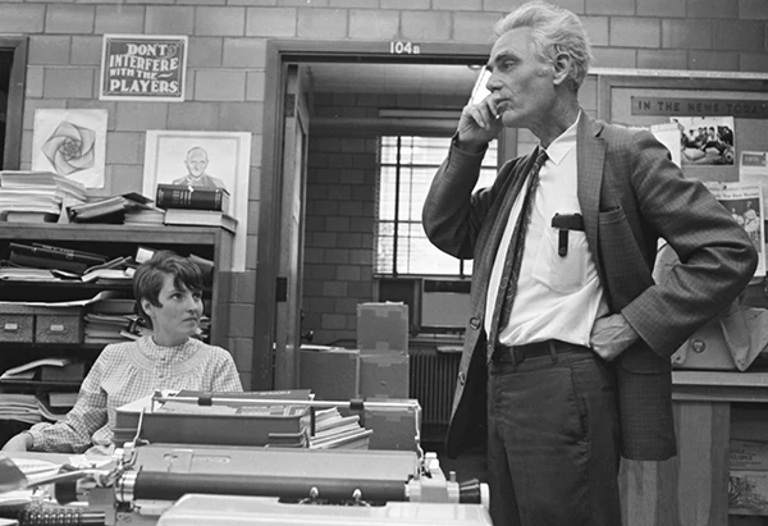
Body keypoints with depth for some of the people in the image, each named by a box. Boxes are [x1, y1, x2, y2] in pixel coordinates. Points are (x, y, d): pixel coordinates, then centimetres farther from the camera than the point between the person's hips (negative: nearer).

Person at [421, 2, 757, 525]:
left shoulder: (624, 152, -6)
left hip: (564, 386, -7)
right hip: (498, 382, 8)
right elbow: (447, 233, 17)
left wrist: (632, 324, -15)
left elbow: (729, 252, -10)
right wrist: (467, 147, 7)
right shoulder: (515, 173, 16)